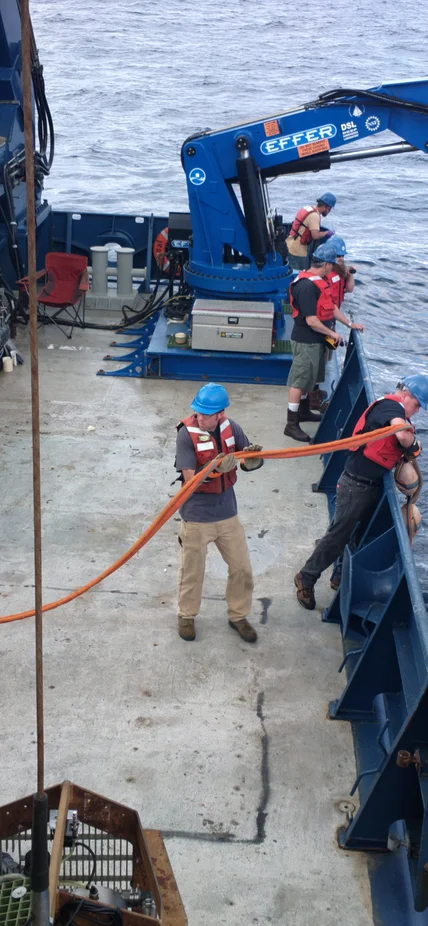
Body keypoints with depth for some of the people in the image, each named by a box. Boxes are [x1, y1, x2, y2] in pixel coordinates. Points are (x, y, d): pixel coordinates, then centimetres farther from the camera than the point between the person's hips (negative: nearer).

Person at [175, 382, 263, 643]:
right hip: (197, 516, -4)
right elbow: (190, 479, -22)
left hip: (227, 512, 4)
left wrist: (254, 456, -21)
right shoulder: (187, 434, -20)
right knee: (192, 571, 14)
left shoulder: (231, 428, -7)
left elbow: (248, 464, 3)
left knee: (242, 568, 13)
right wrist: (216, 468, -38)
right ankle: (187, 616, 38)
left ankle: (238, 616, 35)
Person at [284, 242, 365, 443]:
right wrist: (332, 333, -14)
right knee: (300, 381, -4)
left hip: (316, 340, 10)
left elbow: (331, 306, 17)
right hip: (306, 341, -10)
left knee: (309, 378, 22)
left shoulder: (319, 281, 7)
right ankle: (291, 424, 0)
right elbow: (311, 321, -27)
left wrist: (350, 324, 16)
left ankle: (304, 411, 38)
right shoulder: (307, 286, -25)